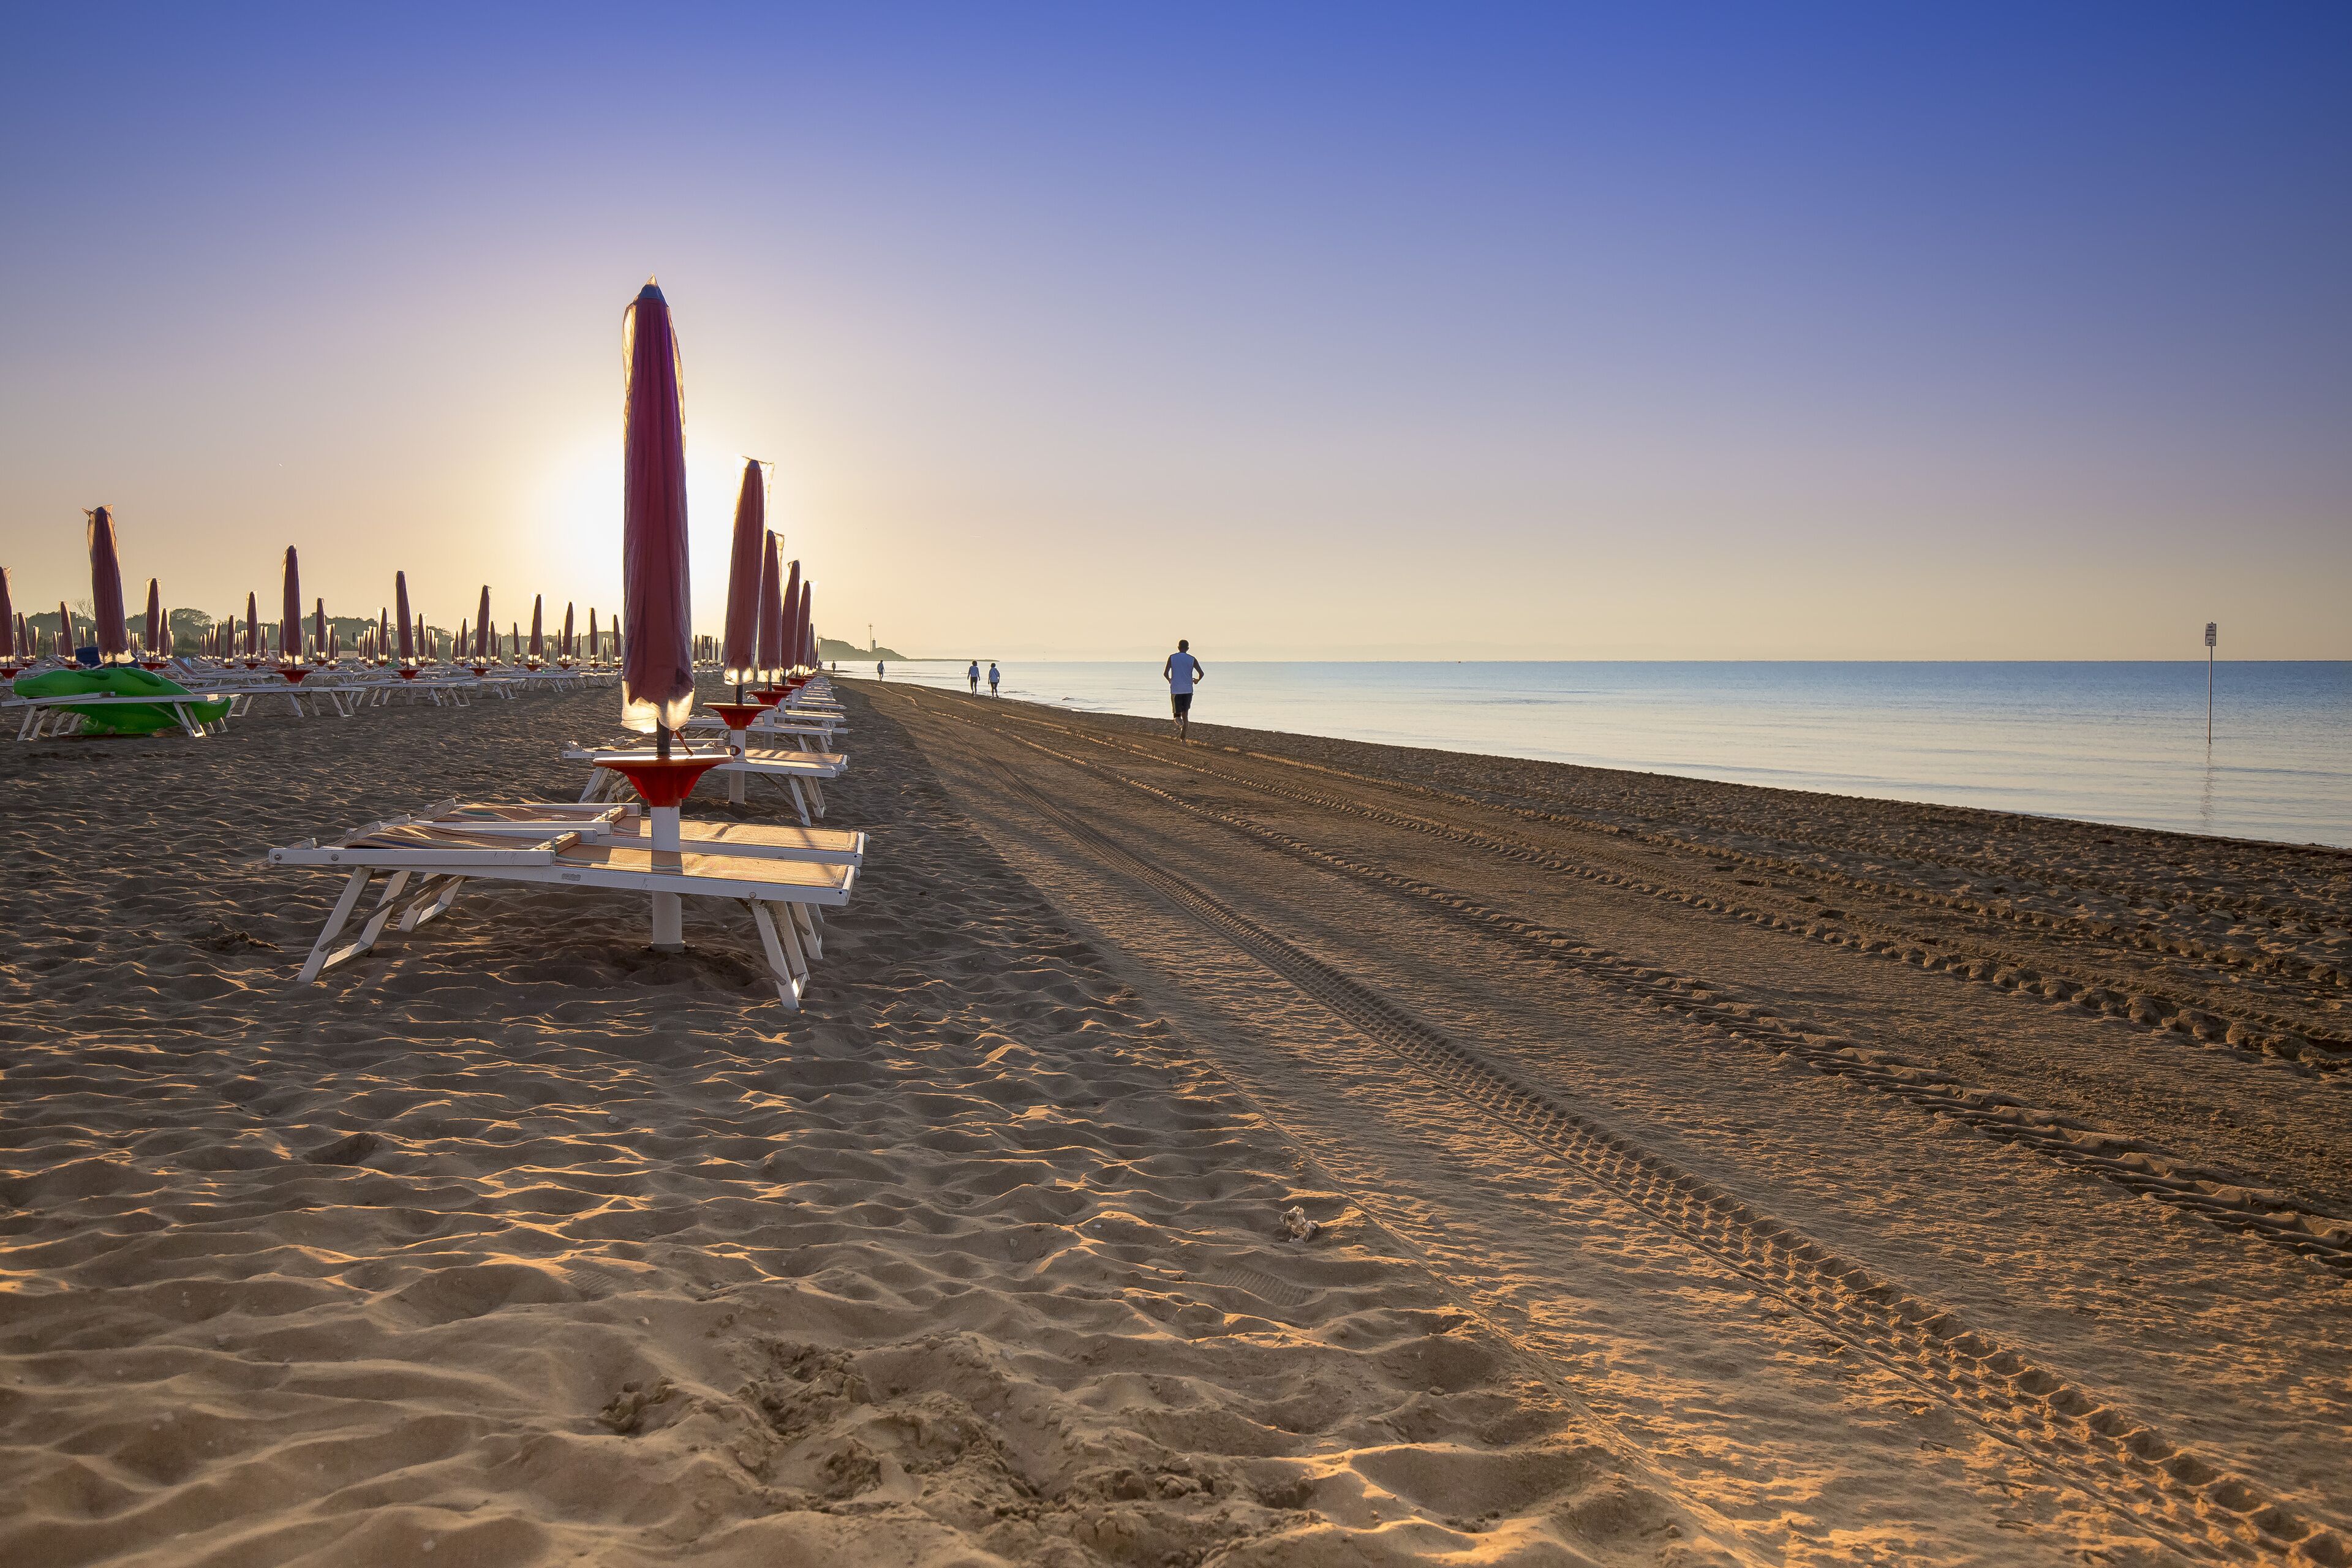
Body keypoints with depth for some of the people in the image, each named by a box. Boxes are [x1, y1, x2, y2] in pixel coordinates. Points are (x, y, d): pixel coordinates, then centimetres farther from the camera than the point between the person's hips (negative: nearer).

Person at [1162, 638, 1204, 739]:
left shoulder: (1172, 657, 1)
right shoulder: (1192, 659, 2)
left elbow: (1165, 673, -7)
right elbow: (1202, 673, -5)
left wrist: (1169, 680, 14)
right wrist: (1197, 680, 16)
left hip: (1175, 690, -1)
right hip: (1188, 690, 1)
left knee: (1177, 711, 12)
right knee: (1186, 715, 9)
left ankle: (1177, 716, -23)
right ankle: (1183, 738, 3)